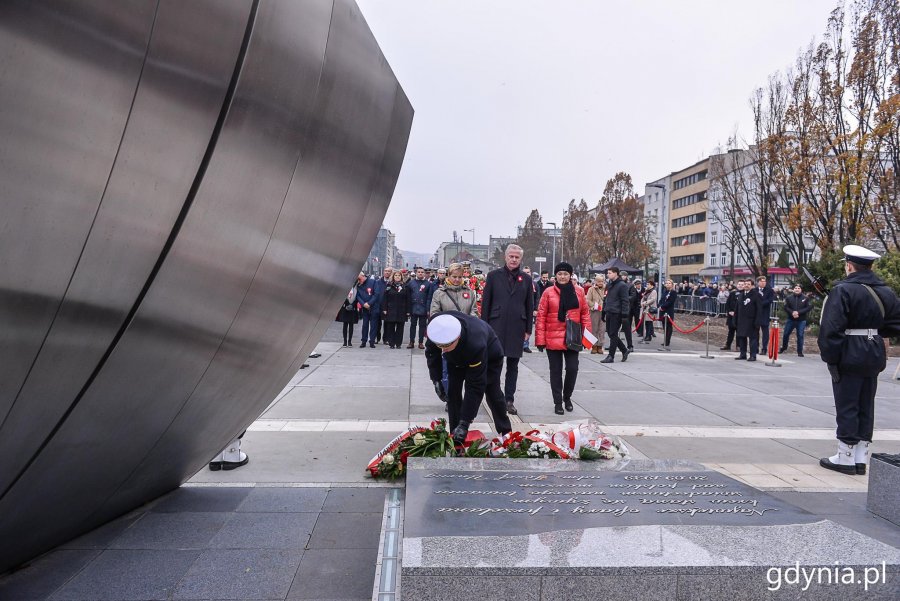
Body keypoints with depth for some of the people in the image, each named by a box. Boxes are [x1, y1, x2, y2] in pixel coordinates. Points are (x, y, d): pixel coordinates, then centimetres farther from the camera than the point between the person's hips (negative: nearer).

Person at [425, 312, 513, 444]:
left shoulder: (475, 344, -49)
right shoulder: (437, 328, -36)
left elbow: (476, 386, -44)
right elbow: (431, 353, -11)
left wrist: (465, 423, -43)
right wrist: (436, 380, -20)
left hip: (489, 356, -4)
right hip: (457, 357, 4)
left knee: (492, 392, 4)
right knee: (452, 391, -11)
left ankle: (506, 432, 27)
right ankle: (455, 436, -1)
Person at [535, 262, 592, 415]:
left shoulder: (579, 291, 4)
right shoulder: (549, 292, -2)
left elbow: (585, 313, 8)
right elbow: (541, 316, -3)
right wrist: (540, 339, -7)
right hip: (553, 338, -1)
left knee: (572, 369, 1)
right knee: (556, 371, 7)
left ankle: (567, 397, 26)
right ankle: (558, 402, 19)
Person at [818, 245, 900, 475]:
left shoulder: (843, 290, -14)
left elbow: (831, 328, -20)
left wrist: (830, 357, -15)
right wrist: (874, 333, 14)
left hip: (849, 357, -7)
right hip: (874, 356, 7)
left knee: (847, 407, 1)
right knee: (866, 407, 13)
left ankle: (845, 458, 8)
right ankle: (861, 458, 20)